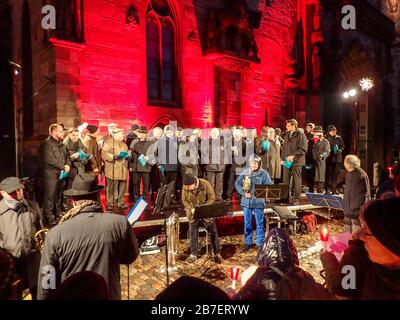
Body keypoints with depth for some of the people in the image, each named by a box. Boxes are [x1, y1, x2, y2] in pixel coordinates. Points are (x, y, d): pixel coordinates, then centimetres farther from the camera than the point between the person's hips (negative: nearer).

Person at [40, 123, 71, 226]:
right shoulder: (46, 144, -11)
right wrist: (63, 166, -13)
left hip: (61, 174, 8)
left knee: (59, 196, 16)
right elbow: (50, 160, -20)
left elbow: (66, 156, 15)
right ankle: (49, 219, 4)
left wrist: (68, 165, -6)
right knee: (50, 197, -3)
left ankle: (58, 215, 28)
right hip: (50, 175, -8)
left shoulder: (60, 144, 16)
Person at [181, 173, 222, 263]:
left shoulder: (205, 184, -21)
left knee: (213, 232, 4)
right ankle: (194, 254, 18)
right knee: (193, 233, 2)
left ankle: (217, 253, 18)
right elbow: (184, 200, -2)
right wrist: (191, 208, -19)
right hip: (193, 214, 2)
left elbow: (212, 198, -14)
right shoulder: (185, 188, -12)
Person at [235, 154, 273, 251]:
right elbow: (237, 183, 3)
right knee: (247, 223, 13)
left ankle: (260, 243, 22)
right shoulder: (244, 172, 1)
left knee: (259, 223, 7)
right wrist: (243, 192, -11)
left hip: (258, 202, -2)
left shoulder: (264, 173, -5)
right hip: (246, 201, 2)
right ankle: (248, 242, 28)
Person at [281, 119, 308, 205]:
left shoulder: (301, 135, -5)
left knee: (297, 180, 1)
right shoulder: (287, 135, 16)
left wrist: (293, 156, -19)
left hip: (296, 161, -6)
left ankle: (297, 198, 9)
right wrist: (283, 158, 10)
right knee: (285, 180, 7)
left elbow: (303, 149, -14)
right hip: (287, 161, 6)